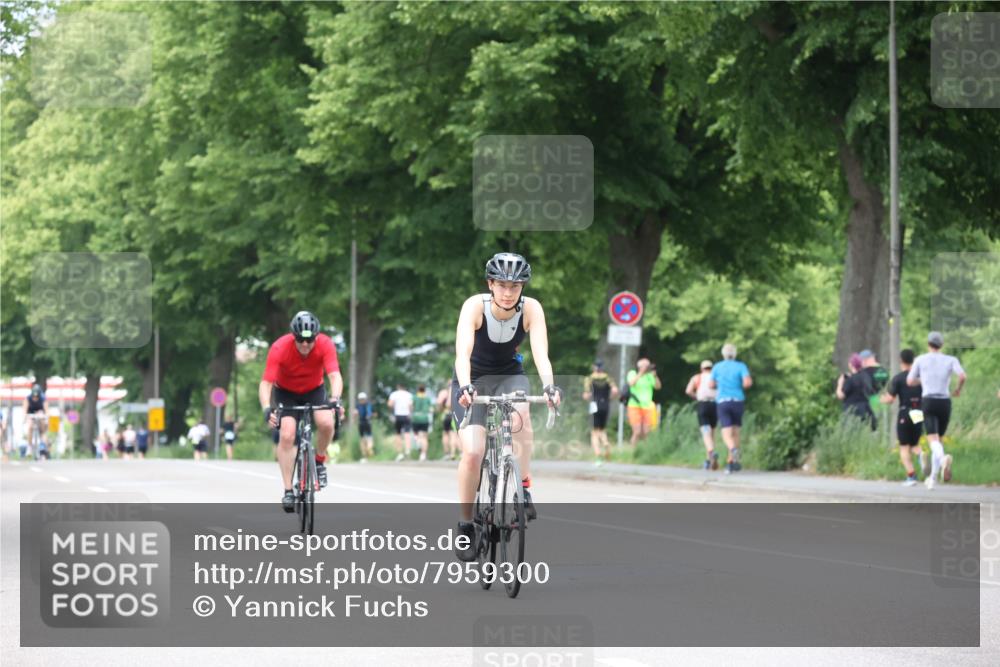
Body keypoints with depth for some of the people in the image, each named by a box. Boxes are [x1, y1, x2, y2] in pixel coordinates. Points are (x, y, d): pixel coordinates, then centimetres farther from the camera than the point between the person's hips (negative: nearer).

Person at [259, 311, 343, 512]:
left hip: (314, 390, 1)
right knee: (286, 435, -20)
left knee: (326, 423, -26)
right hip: (286, 392, -1)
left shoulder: (325, 345, -28)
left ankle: (319, 461, 2)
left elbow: (335, 376, -37)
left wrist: (335, 399, -56)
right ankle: (288, 491, -12)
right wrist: (266, 408, -52)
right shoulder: (279, 348, -31)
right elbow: (265, 383, -34)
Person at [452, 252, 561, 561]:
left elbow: (540, 353, -30)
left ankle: (523, 490, -21)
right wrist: (465, 388, -54)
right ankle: (465, 526, -1)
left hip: (509, 375, 1)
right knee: (473, 452, -18)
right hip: (473, 378, -1)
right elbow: (462, 352, -36)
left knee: (520, 416, -34)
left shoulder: (531, 309, -20)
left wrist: (549, 386, -49)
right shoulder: (475, 306, -25)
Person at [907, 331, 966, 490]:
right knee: (938, 439, 21)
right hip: (945, 403, 2)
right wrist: (959, 388, 10)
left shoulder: (920, 360, 6)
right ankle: (933, 477, 19)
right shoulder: (951, 360, 7)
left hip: (928, 402, -2)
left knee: (934, 442, -17)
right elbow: (962, 375, -11)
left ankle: (944, 458, -52)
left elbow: (910, 382, 11)